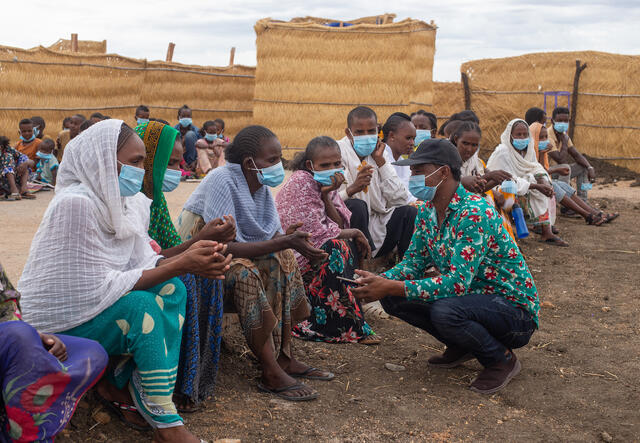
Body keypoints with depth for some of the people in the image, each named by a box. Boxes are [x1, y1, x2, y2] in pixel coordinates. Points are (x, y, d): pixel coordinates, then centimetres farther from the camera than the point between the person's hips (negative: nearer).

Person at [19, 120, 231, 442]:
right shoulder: (76, 203, -25)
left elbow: (142, 265, -2)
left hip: (93, 304, 8)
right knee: (141, 304, -28)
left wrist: (189, 259, -22)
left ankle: (118, 385, -5)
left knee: (171, 289, -12)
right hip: (59, 322, -8)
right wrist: (180, 265, -28)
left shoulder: (132, 202, 0)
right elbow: (98, 288, -26)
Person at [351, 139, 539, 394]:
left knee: (444, 311, -36)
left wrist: (392, 287, -33)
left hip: (514, 307, -8)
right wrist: (382, 281, -16)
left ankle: (502, 359, -7)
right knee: (393, 299, -6)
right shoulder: (428, 211, 1)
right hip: (471, 296, 8)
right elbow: (414, 262, 6)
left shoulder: (474, 213, -26)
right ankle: (462, 347, 12)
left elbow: (458, 282, -32)